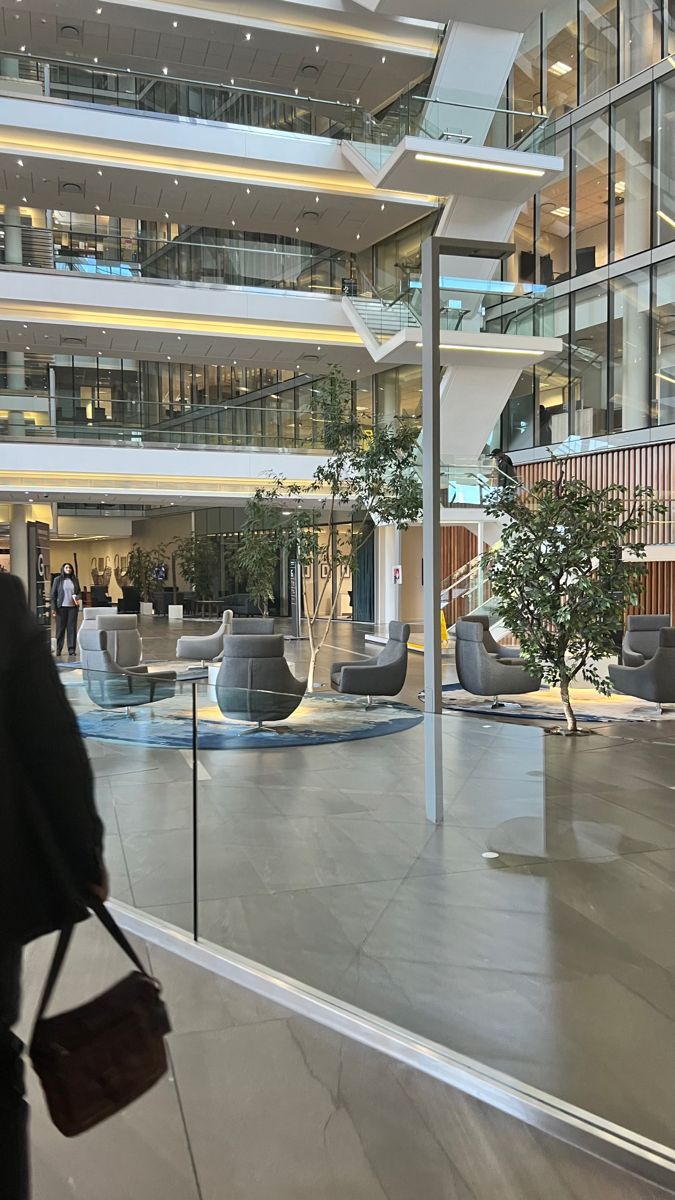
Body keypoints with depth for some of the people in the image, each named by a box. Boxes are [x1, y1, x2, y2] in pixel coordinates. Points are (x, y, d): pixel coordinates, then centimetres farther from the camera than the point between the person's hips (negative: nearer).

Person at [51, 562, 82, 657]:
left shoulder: (75, 580, 10)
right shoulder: (58, 579, 2)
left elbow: (79, 591, 17)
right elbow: (53, 594, 1)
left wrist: (79, 598, -5)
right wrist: (53, 608, -6)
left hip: (73, 607, 2)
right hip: (61, 607, -2)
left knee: (72, 628, 1)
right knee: (60, 628, 1)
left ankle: (71, 649, 5)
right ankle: (58, 649, 8)